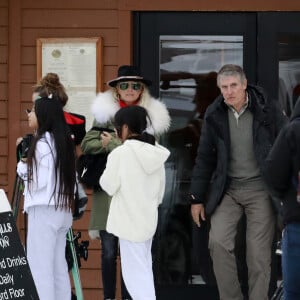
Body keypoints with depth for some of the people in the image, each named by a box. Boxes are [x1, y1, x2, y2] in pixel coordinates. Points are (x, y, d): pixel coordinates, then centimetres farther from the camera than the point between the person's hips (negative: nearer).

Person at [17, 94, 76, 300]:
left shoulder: (43, 143, -13)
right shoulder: (63, 142, 12)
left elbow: (39, 180, -17)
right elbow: (73, 179, 14)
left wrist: (23, 166, -3)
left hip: (44, 211, -9)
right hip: (63, 210, 9)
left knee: (40, 267, -6)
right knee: (59, 267, 11)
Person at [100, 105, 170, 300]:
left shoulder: (121, 153, -16)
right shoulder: (157, 153, 4)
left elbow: (109, 185, -9)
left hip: (129, 220, -7)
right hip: (149, 218, 7)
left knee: (135, 273, -5)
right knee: (144, 269, 17)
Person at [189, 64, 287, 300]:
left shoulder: (267, 110, -7)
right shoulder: (215, 115, 2)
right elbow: (205, 158, 9)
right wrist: (197, 198, 9)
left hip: (260, 189, -2)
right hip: (227, 189, 2)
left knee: (259, 252, -3)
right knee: (218, 242, -13)